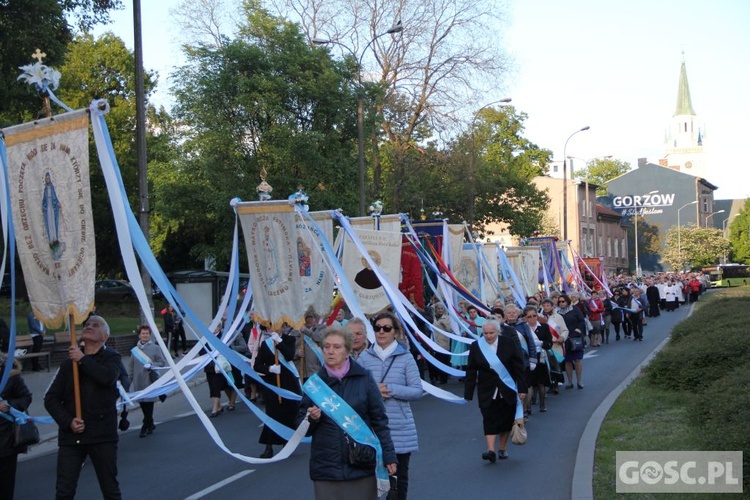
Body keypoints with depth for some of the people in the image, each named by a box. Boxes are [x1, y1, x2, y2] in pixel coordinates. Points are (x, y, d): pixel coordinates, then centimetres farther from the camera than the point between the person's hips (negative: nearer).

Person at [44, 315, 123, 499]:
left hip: (102, 436, -2)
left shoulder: (111, 357, 5)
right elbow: (51, 399, 7)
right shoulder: (69, 363, 11)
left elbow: (108, 377, -19)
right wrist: (68, 421, -7)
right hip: (71, 435, 2)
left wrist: (83, 359, -11)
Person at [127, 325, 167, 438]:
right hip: (138, 382, 4)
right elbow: (130, 365, 14)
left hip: (150, 382, -4)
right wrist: (131, 378, 8)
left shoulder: (155, 348, 1)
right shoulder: (135, 349, 11)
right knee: (143, 405, 9)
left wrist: (151, 365, -14)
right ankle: (150, 425, 23)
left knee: (149, 405, -5)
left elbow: (162, 363, 1)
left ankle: (145, 427, 1)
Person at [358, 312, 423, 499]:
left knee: (399, 473, 10)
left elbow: (417, 391, -3)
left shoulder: (405, 357, 0)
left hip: (400, 428, 0)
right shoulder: (365, 357, 3)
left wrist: (391, 389, -14)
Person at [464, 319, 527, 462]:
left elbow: (518, 367, -2)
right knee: (489, 419, -10)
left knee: (506, 419, 7)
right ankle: (491, 450, -16)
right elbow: (471, 371, 1)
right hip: (487, 391, 0)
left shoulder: (508, 343, -5)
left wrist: (522, 388, -6)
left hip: (507, 390, 1)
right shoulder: (476, 346, -3)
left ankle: (502, 449, 20)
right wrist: (468, 394, 0)